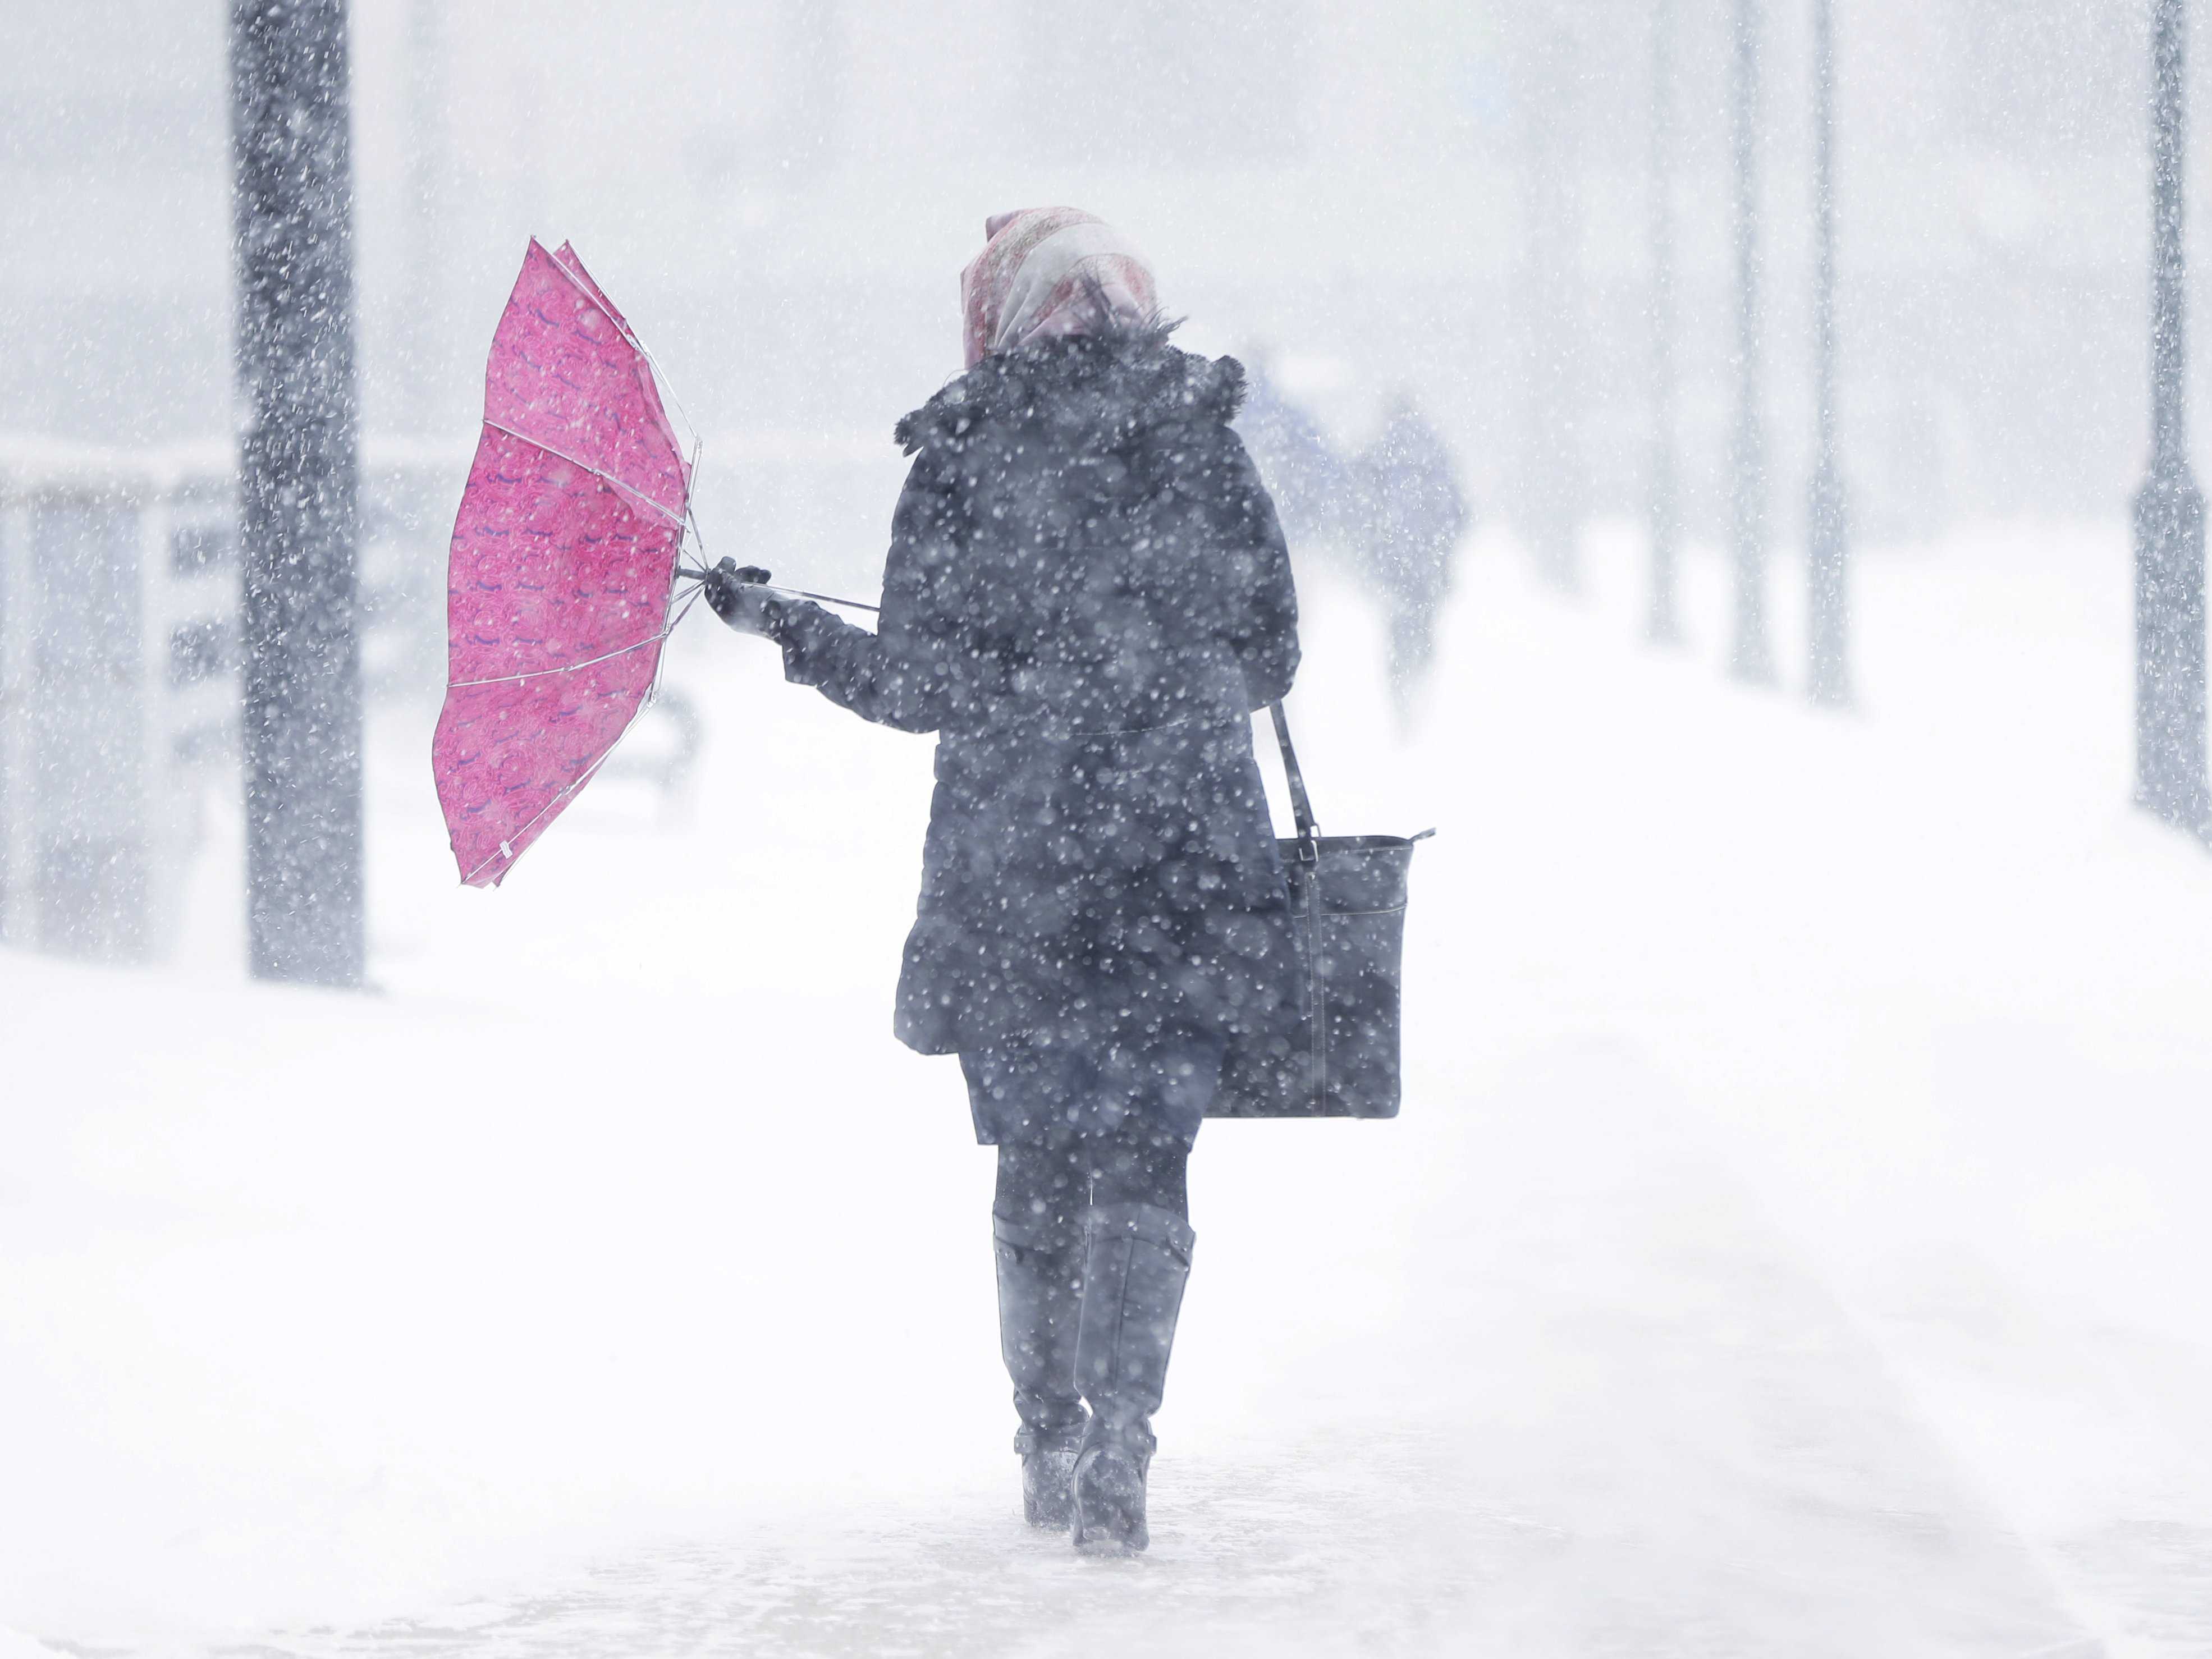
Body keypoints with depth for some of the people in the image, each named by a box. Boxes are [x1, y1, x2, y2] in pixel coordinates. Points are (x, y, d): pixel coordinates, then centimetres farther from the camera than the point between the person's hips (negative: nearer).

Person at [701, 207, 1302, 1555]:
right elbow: (1269, 660, 9)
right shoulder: (1203, 446, 2)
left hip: (1011, 871, 0)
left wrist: (786, 627, 10)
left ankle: (1051, 1444, 22)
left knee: (1038, 1161, 14)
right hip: (1187, 868, 0)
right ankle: (1118, 1442, -12)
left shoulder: (960, 463, -5)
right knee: (1146, 1159, 2)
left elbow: (919, 685, -5)